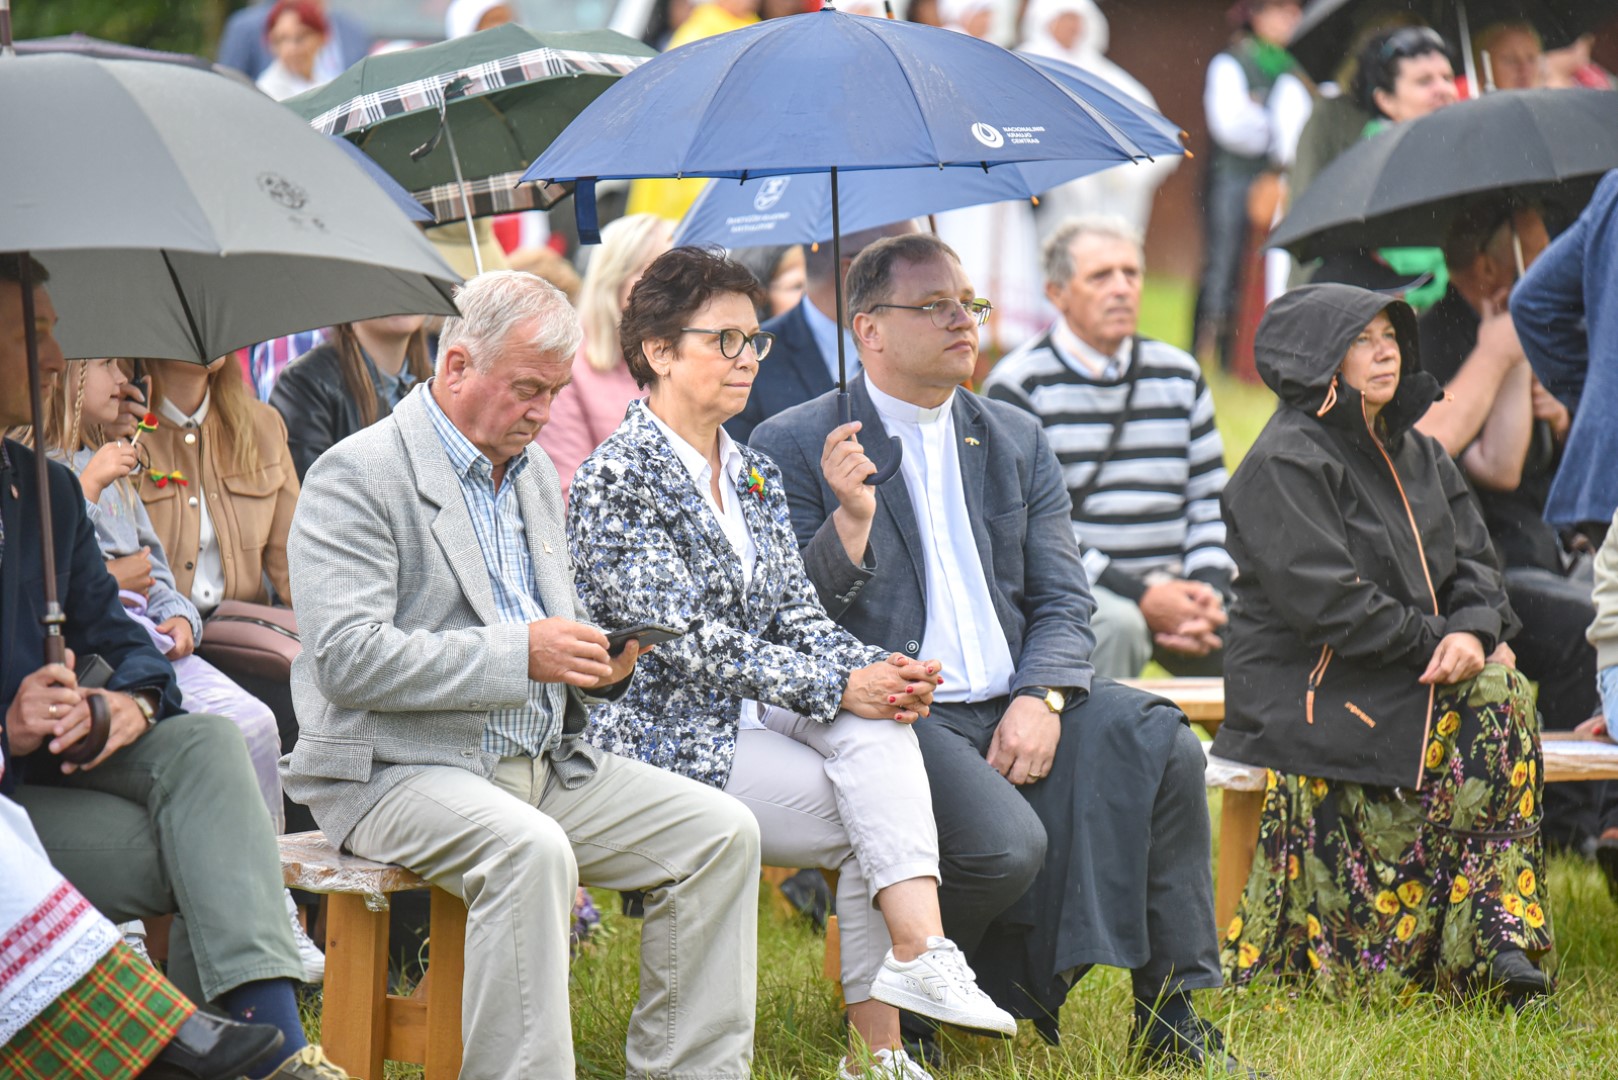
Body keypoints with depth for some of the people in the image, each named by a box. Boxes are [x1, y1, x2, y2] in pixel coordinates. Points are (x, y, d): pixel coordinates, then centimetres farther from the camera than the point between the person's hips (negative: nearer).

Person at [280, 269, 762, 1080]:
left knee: (721, 831, -7)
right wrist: (520, 654, -24)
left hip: (540, 761, 8)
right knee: (531, 850, -36)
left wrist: (600, 663, 0)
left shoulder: (534, 473, 18)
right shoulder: (357, 475, -9)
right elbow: (347, 659, -20)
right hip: (395, 772, -8)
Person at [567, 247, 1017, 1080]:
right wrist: (837, 689, -21)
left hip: (755, 720, 6)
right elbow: (687, 641, -17)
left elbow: (798, 617, 12)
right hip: (667, 742, -6)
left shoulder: (753, 475, 16)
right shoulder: (615, 479, -9)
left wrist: (877, 671, -10)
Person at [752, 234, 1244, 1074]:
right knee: (1006, 842, -31)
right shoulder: (794, 447, 1)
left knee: (1160, 744, -22)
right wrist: (849, 525, -21)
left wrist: (1040, 697, -8)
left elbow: (1064, 600, 12)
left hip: (1014, 708, 5)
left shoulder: (1016, 441, 17)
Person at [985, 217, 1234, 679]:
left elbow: (1211, 500, 17)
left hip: (1169, 585, 5)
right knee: (1117, 624, -37)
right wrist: (1140, 597, -17)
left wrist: (1209, 592, -5)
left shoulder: (1180, 375, 17)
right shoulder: (1016, 386, -1)